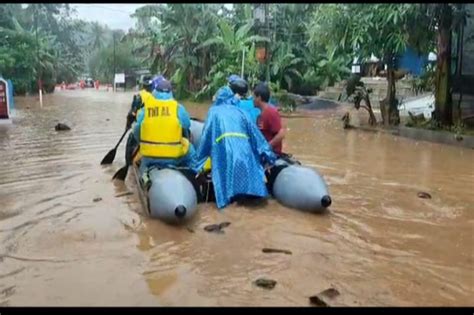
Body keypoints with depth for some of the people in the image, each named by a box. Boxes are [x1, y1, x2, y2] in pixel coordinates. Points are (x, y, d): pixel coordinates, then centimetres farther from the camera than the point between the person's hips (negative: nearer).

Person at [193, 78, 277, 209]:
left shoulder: (214, 112, 19)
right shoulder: (240, 112, 23)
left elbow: (206, 137, 15)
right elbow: (255, 134, 19)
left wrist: (199, 164, 18)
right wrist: (267, 157, 21)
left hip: (225, 153, -2)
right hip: (244, 151, 2)